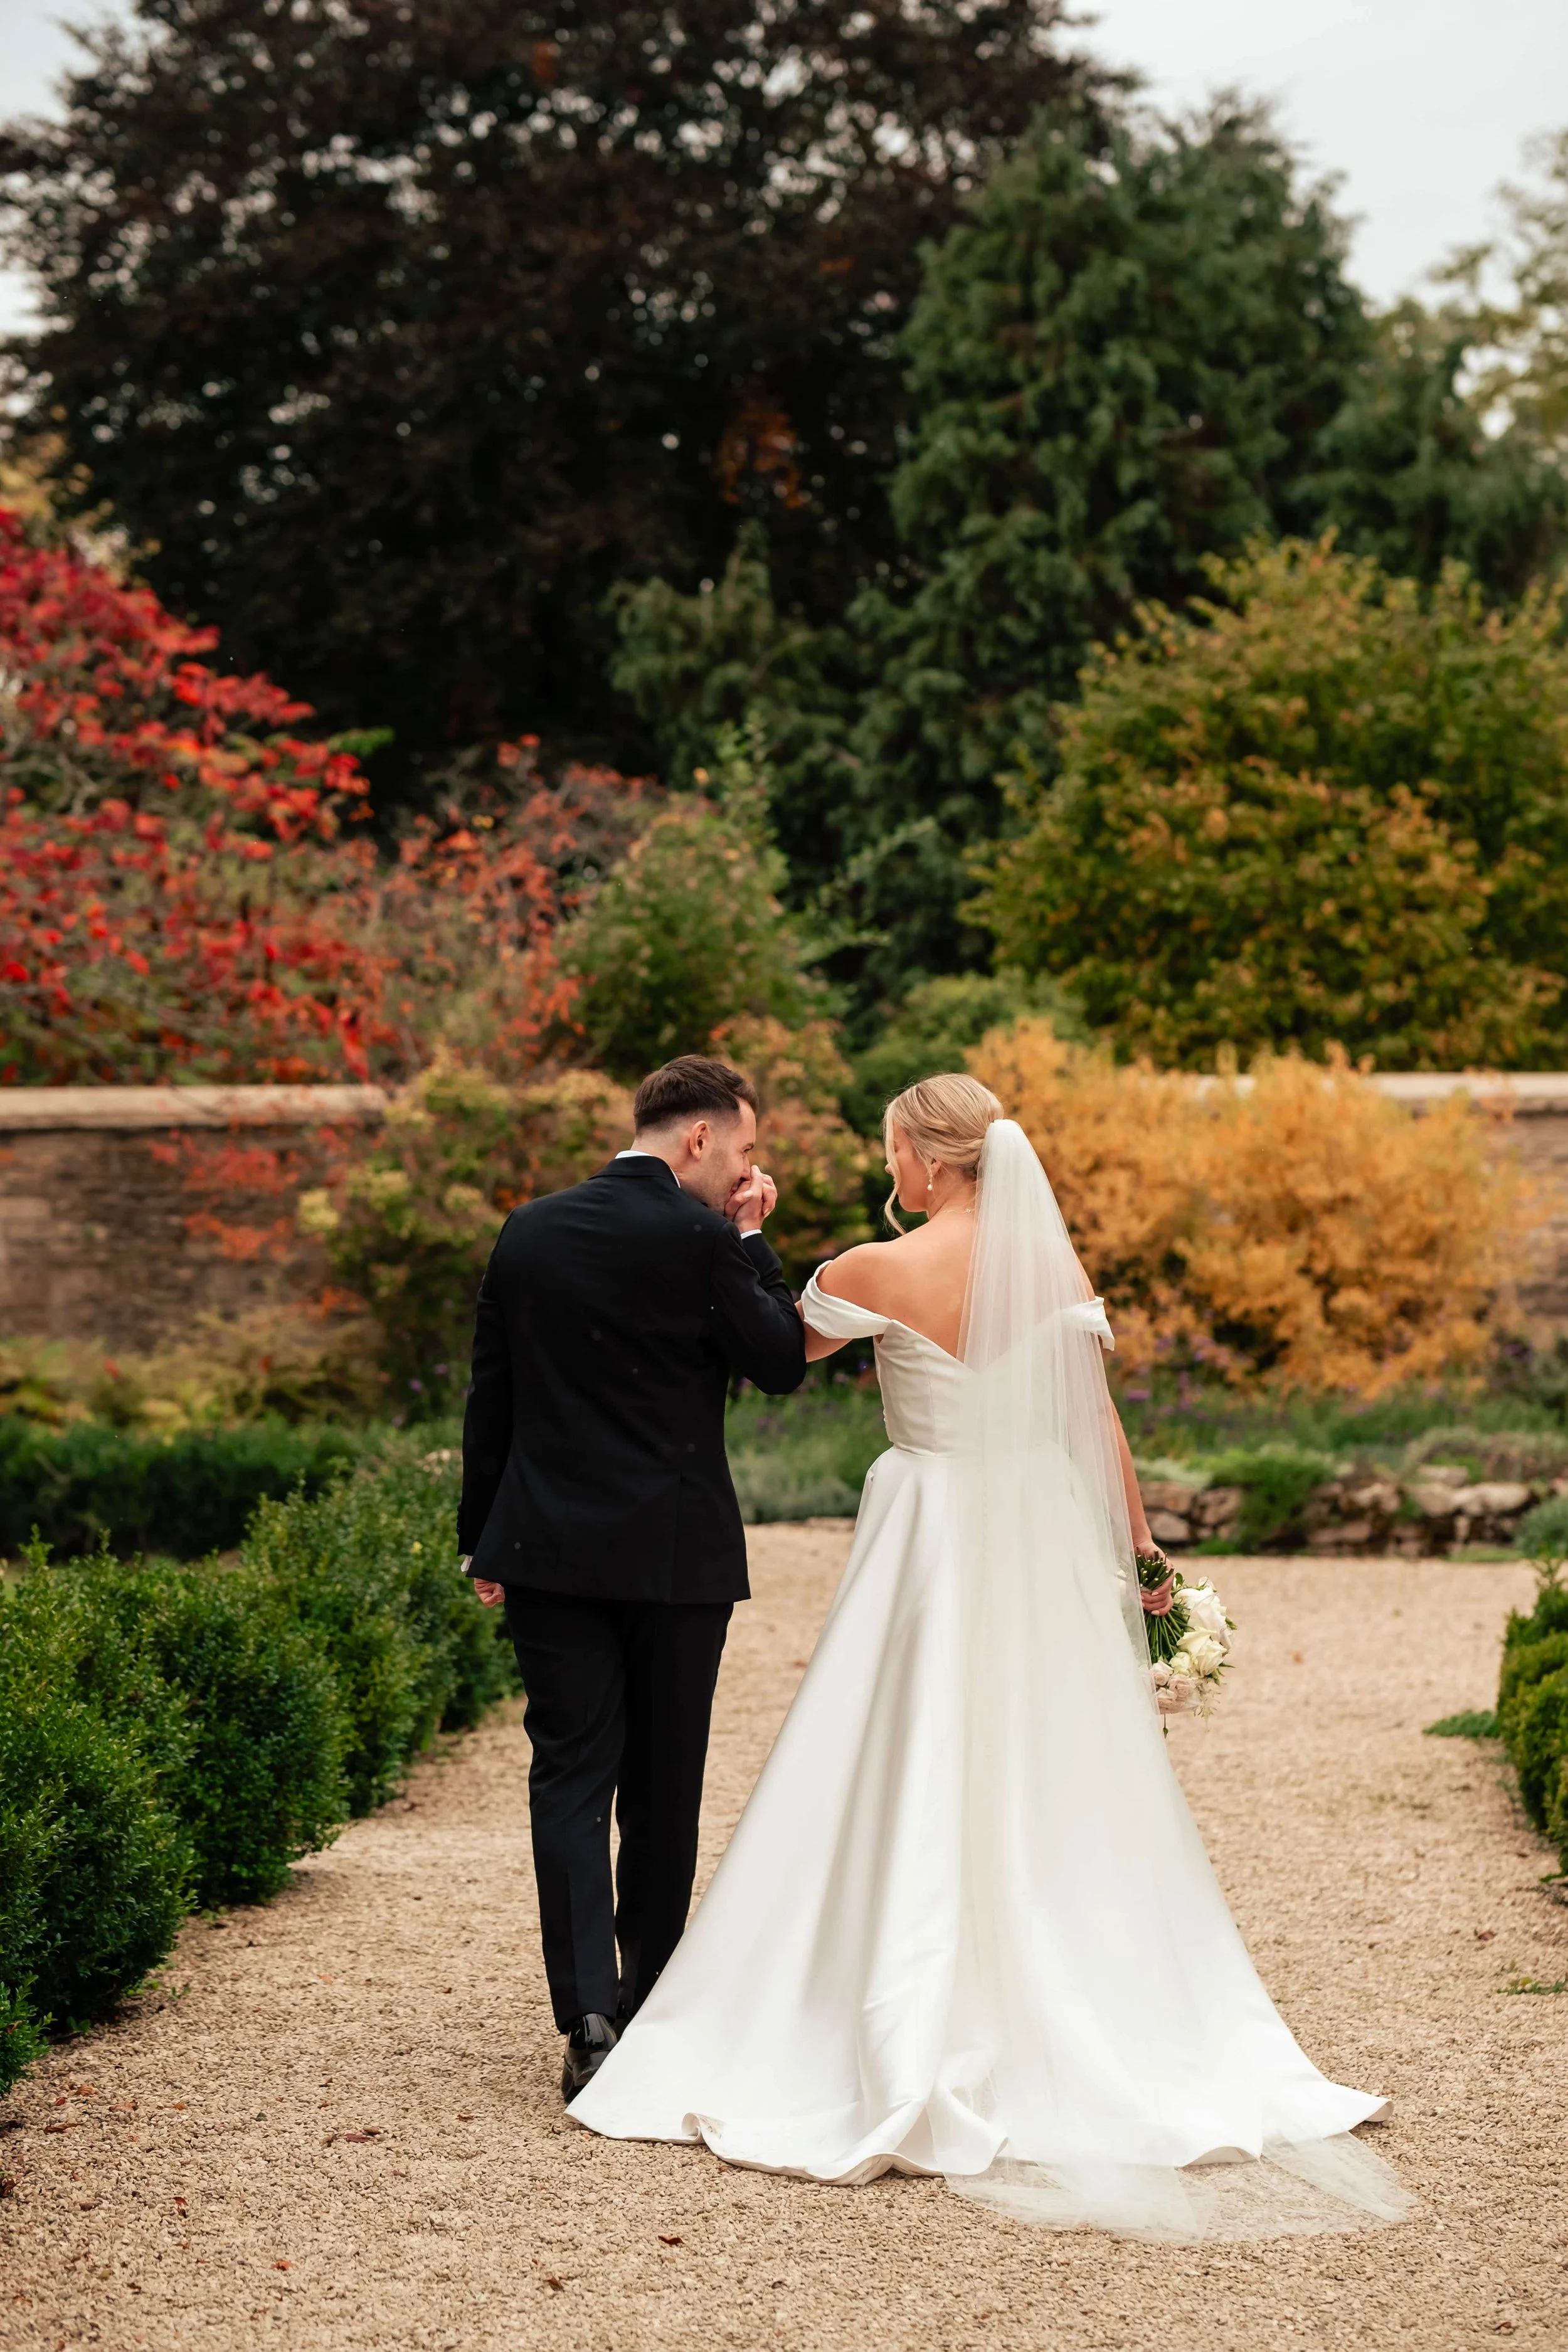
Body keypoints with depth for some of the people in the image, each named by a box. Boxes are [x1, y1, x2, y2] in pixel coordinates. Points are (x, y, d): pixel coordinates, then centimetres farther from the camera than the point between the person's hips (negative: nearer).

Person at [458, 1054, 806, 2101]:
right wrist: (752, 1240, 2)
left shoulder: (529, 1232, 5)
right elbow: (784, 1363, -2)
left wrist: (482, 1540, 15)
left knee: (571, 1778, 2)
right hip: (676, 1552, -3)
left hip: (548, 1547, 3)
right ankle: (647, 2003, 22)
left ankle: (589, 2014, -11)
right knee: (664, 1787, 11)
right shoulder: (700, 1240, -12)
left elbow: (489, 1396, 9)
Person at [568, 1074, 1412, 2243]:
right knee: (1060, 1796, 11)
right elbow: (1100, 1422, 1)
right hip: (1047, 1543, 4)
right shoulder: (1058, 1262, -1)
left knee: (915, 1799, 3)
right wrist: (1139, 1547, 9)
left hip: (933, 1546, -4)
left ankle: (921, 2062, 4)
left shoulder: (877, 1273, -12)